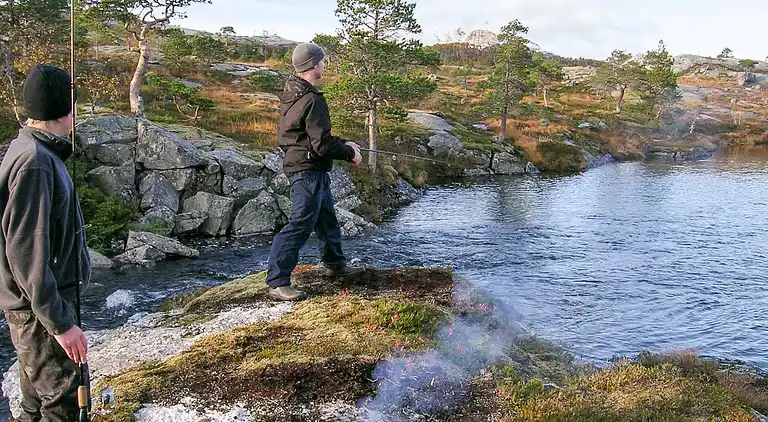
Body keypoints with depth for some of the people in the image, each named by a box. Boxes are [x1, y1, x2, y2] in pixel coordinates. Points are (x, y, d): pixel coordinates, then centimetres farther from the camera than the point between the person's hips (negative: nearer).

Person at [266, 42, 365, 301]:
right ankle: (277, 282, -2)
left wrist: (343, 145, 18)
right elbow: (322, 144, -24)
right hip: (308, 170, -11)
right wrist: (349, 153, -8)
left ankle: (334, 263, 40)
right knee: (301, 224, -7)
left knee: (326, 216, 23)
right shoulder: (312, 100, -22)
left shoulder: (291, 93, 10)